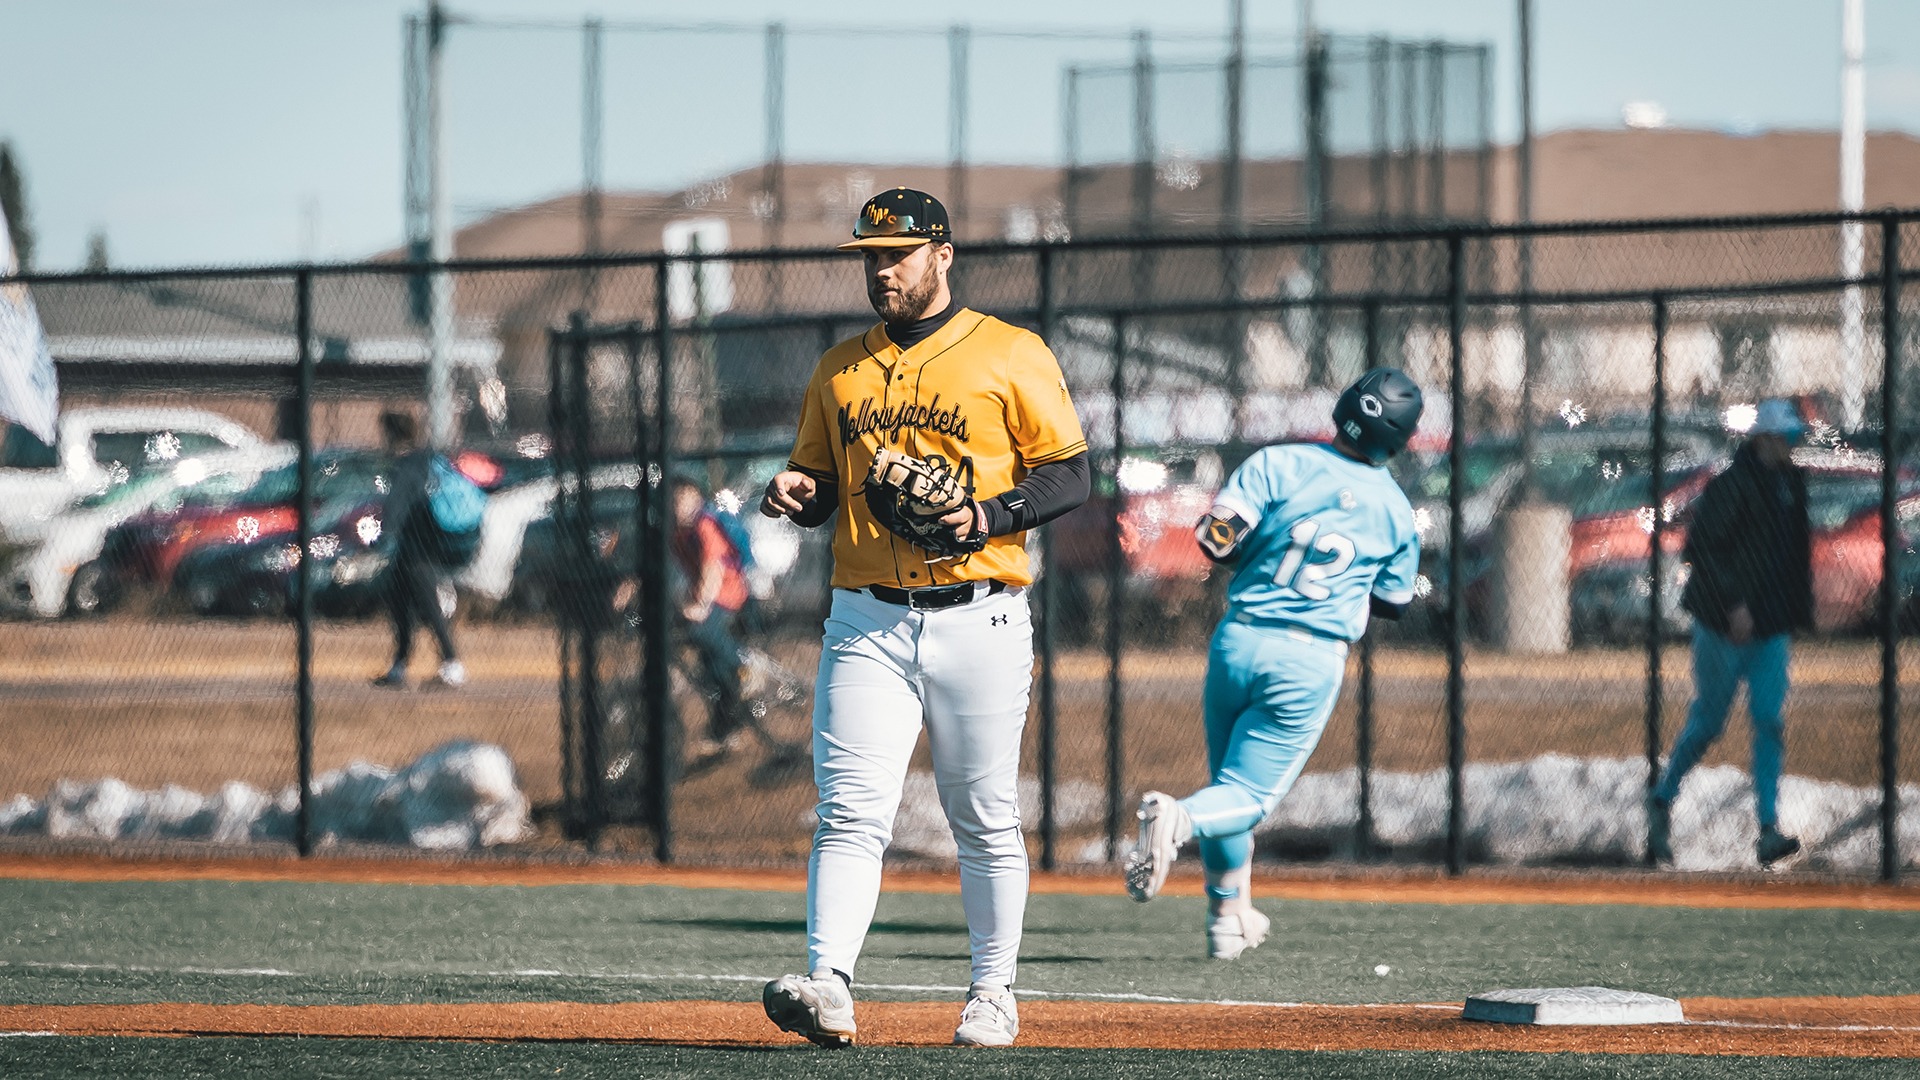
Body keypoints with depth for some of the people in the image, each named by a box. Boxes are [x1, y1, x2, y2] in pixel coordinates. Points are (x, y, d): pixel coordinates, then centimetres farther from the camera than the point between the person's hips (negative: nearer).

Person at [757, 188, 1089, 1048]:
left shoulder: (1012, 356, 1)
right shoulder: (839, 370, 14)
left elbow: (1069, 477, -1)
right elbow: (821, 485, 21)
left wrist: (986, 516, -16)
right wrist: (795, 494, -3)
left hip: (978, 616, -3)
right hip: (865, 620, 3)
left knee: (984, 819, 5)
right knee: (851, 811, -11)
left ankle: (992, 993, 16)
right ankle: (827, 985, -22)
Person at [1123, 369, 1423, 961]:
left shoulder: (1279, 464, -4)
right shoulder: (1396, 511, 3)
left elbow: (1217, 541, -10)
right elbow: (1392, 602, 15)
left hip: (1239, 640, 1)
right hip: (1313, 662, -1)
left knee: (1229, 775, 21)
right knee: (1249, 794, 1)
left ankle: (1228, 912, 19)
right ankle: (1183, 818, -31)